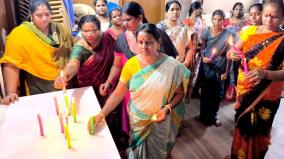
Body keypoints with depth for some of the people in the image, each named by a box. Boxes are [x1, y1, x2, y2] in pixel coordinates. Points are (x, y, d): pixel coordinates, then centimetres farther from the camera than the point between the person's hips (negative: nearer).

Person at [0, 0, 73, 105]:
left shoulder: (59, 29, 3)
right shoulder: (19, 34, -11)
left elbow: (72, 52, 15)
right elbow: (11, 65, -14)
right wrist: (11, 93, -18)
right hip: (40, 88, -4)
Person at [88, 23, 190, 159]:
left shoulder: (172, 66, -17)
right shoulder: (131, 64, -14)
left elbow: (179, 93, -6)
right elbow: (118, 93, -12)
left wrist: (167, 108, -23)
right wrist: (101, 114, -21)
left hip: (159, 121, -1)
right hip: (137, 121, 1)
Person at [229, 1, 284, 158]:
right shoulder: (250, 31, -1)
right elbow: (231, 52, 1)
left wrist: (264, 73, -38)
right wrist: (232, 54, -23)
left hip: (266, 96, -4)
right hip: (243, 90, 4)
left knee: (255, 132, 9)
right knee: (240, 126, 20)